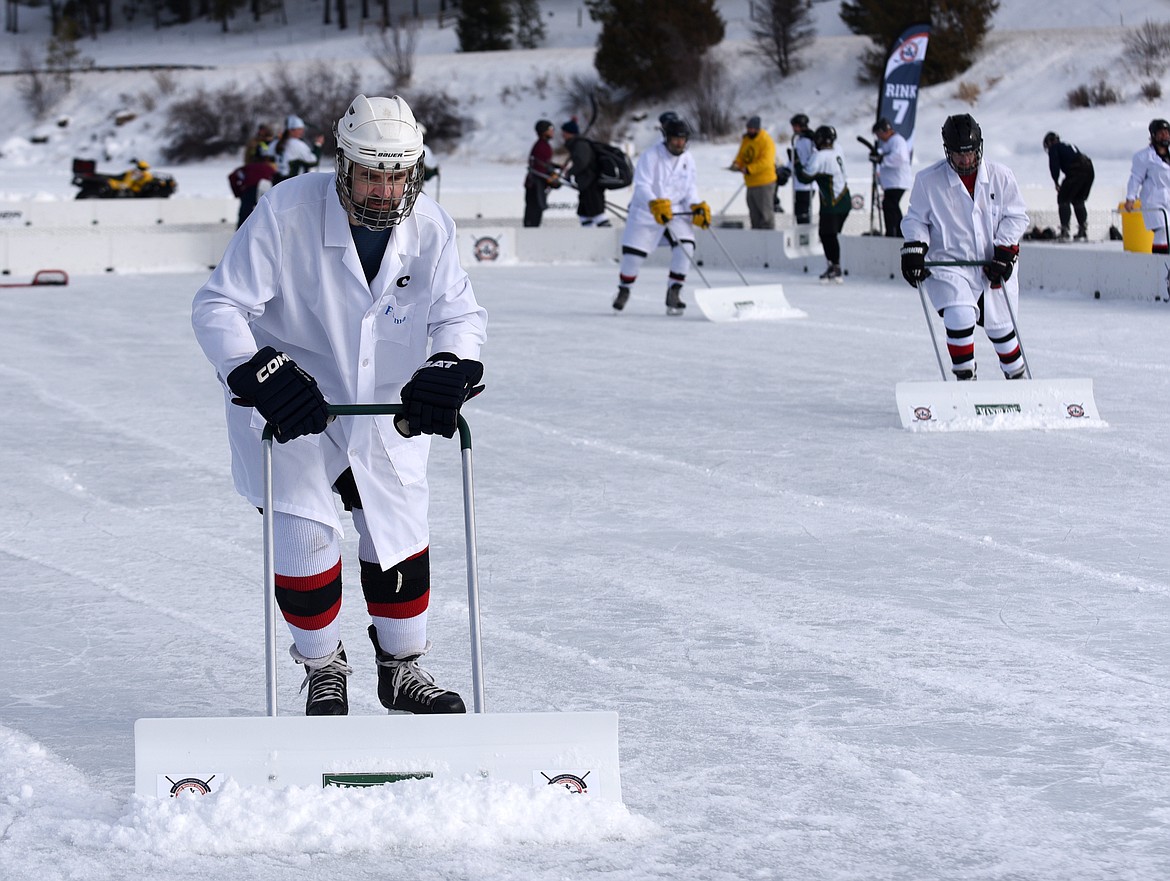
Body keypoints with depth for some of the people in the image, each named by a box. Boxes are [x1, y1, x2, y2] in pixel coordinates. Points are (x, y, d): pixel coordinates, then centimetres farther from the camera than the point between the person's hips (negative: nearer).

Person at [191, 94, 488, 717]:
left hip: (384, 408, 4)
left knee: (400, 541, 8)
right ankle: (323, 671, 18)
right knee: (304, 543, -6)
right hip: (290, 407, -3)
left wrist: (448, 370, -26)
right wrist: (260, 374, -37)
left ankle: (402, 669, 29)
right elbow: (217, 307, -22)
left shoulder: (429, 227, -14)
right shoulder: (286, 213, -25)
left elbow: (459, 313, -4)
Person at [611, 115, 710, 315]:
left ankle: (674, 293, -10)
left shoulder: (688, 160, 3)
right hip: (645, 211, -4)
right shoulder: (651, 156, -15)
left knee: (685, 246, -20)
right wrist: (655, 205, -41)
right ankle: (624, 290, 23)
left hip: (676, 211, 4)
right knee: (633, 254, -6)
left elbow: (690, 189, 7)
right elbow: (642, 187, -24)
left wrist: (697, 208, -12)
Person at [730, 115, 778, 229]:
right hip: (751, 183, 8)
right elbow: (741, 156, 17)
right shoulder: (746, 139, 12)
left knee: (766, 212, -8)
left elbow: (765, 162, -23)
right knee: (754, 214, 13)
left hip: (764, 182, -8)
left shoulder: (766, 141, -13)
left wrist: (749, 169, -29)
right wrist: (737, 163, -6)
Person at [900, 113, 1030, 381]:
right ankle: (965, 379, -9)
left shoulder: (1000, 176, -3)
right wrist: (914, 249, -9)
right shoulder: (928, 180, -6)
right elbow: (916, 219, 6)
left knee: (1001, 329, 10)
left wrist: (1005, 251, -8)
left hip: (994, 267, 2)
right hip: (950, 264, -2)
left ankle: (1017, 378, 33)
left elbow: (1016, 216, 4)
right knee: (960, 318, -24)